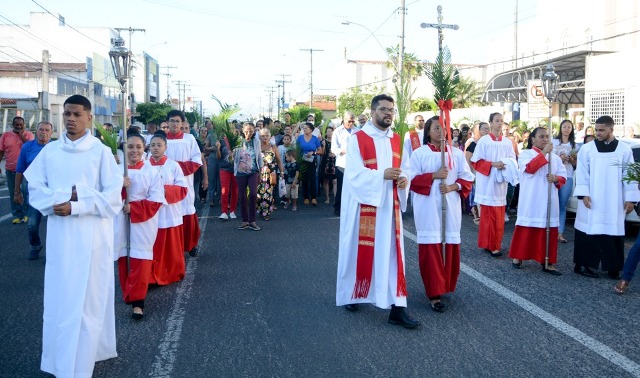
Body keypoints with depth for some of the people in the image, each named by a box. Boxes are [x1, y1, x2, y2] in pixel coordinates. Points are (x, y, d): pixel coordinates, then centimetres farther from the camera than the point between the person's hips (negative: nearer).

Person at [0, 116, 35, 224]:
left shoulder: (29, 134, 1)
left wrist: (22, 136, -14)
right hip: (11, 170, 2)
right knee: (13, 194, 5)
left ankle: (25, 214, 14)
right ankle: (17, 215, 12)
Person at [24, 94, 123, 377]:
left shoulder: (101, 152, -5)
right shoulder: (49, 151, 6)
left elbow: (113, 198, -9)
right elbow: (35, 189, 6)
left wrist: (75, 207, -16)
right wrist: (61, 197, -13)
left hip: (92, 235, -3)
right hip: (59, 234, 4)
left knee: (88, 298, 2)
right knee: (58, 296, 9)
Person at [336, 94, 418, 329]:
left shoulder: (397, 140, 10)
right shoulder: (358, 139, -8)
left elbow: (405, 167, 13)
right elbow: (354, 173, -15)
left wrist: (404, 178, -10)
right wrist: (382, 174, -26)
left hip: (390, 204, 5)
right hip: (364, 204, -4)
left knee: (391, 253, 1)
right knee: (360, 251, 7)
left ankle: (397, 308, 2)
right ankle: (351, 294, 30)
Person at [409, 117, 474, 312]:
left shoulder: (456, 153, 8)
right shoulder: (419, 153, 1)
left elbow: (467, 178, 8)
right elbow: (412, 180, -4)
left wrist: (453, 187, -10)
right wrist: (434, 176, -14)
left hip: (450, 207, 3)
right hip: (428, 208, -3)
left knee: (450, 247, 5)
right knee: (431, 249, -5)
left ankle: (446, 286, 24)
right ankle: (434, 293, -1)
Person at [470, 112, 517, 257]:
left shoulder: (508, 142, 9)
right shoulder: (483, 141, -3)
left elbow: (513, 161, 12)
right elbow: (476, 161, -5)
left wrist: (506, 166, -9)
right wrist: (493, 164, -16)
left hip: (501, 182, 4)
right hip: (487, 183, -4)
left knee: (498, 216, 7)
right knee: (489, 215, -3)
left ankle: (493, 244, 16)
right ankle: (489, 244, 5)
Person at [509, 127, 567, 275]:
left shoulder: (555, 157, 13)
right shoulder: (525, 154, 0)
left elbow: (563, 177, 12)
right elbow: (529, 168, -19)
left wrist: (556, 179, -10)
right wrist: (543, 153, -18)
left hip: (549, 200, 4)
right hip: (531, 200, -4)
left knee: (549, 230, 2)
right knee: (526, 228, 1)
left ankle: (547, 262, 8)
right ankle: (517, 257, 16)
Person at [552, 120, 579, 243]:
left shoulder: (575, 146, 13)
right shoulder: (553, 142, 6)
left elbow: (576, 164, 17)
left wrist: (572, 160, -4)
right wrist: (559, 158, -9)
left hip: (568, 177, 2)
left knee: (563, 205, 1)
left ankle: (560, 232, 2)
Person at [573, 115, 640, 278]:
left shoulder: (625, 149, 3)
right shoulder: (587, 149, 1)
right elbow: (581, 174, 0)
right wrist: (583, 194, -9)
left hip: (615, 203, 1)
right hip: (591, 200, -1)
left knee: (614, 234, 4)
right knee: (588, 232, 0)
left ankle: (612, 267, 15)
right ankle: (582, 264, 8)